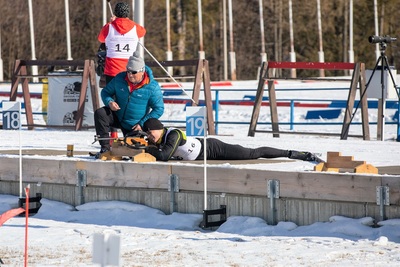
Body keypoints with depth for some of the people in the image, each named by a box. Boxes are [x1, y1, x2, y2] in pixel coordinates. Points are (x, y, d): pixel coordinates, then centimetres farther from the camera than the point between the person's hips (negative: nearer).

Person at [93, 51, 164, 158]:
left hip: (134, 126, -2)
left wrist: (142, 124, -17)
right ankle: (105, 147, -20)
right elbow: (106, 92, 4)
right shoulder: (119, 79, -10)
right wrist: (109, 102, -21)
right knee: (100, 113, -26)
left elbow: (159, 109, -12)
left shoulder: (152, 87, -19)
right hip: (118, 117, 2)